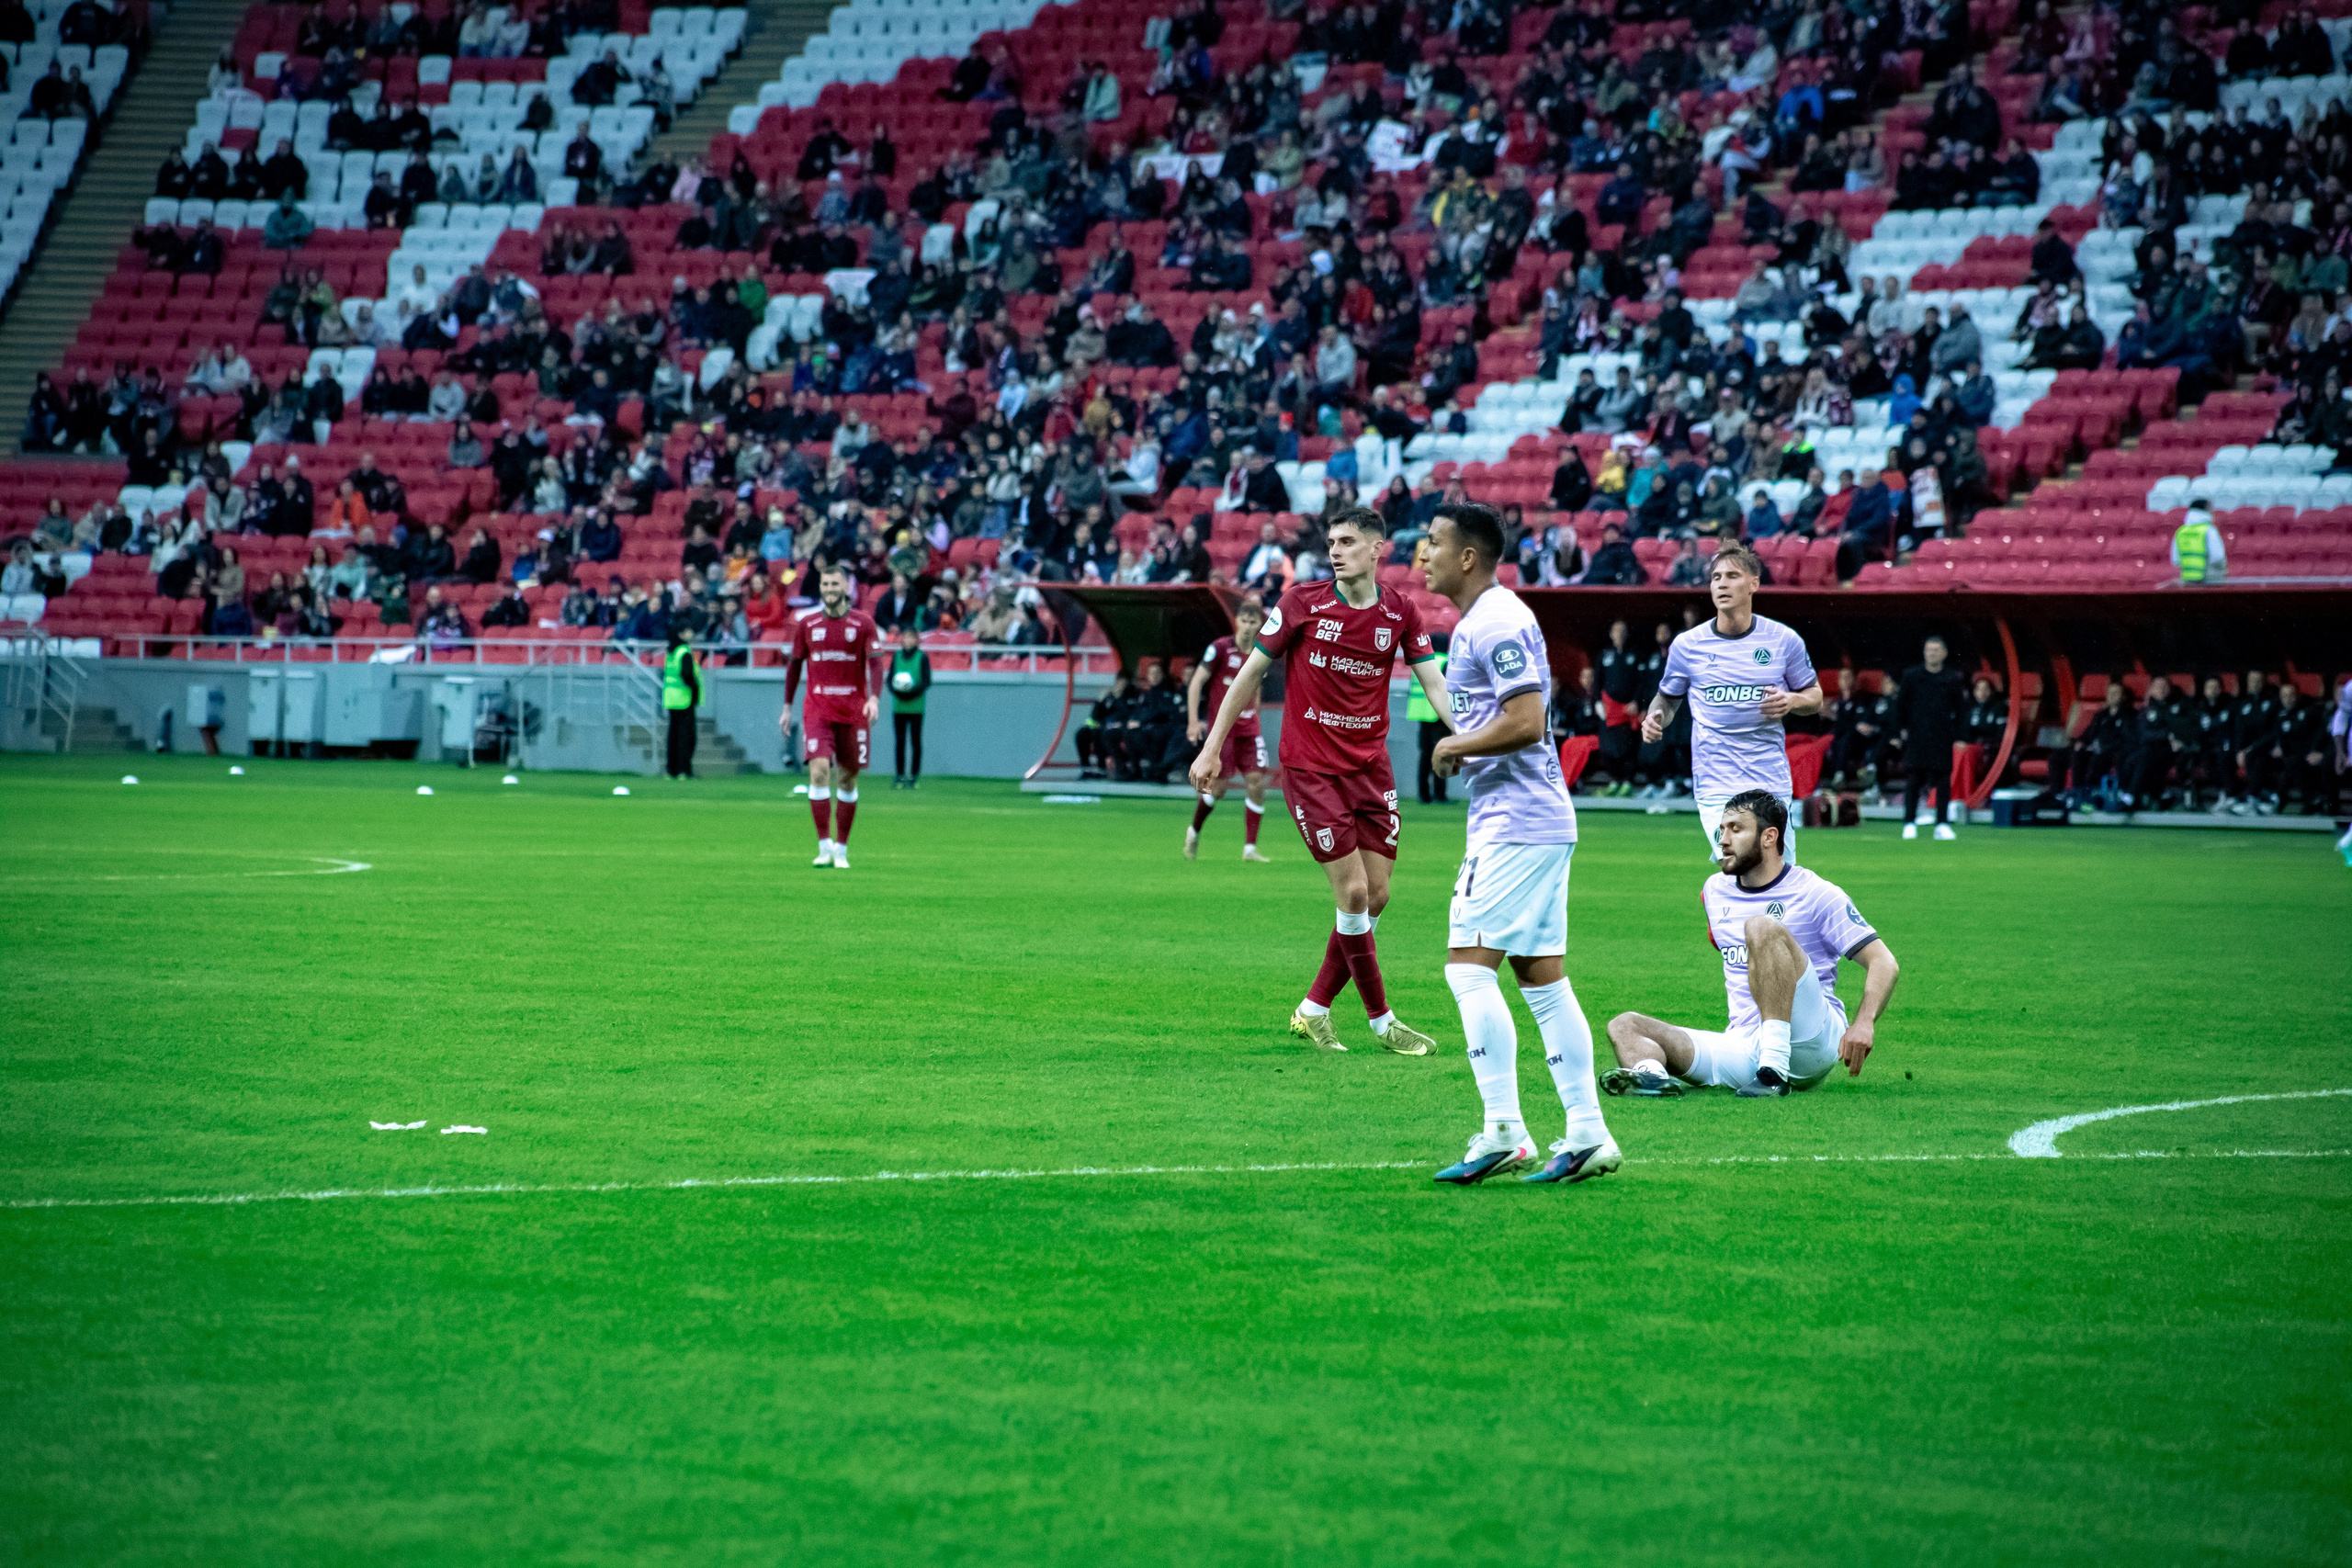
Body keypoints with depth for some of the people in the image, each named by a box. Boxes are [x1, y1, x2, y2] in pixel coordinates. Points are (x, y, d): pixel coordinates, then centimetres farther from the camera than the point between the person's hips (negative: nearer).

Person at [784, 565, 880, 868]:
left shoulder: (863, 623, 1)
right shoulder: (807, 624, 7)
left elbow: (875, 662, -5)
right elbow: (794, 664, 15)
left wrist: (874, 698, -20)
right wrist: (787, 706, 13)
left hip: (853, 711, 0)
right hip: (817, 710, 0)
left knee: (847, 779, 6)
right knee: (819, 770, -16)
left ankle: (841, 850, 17)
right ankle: (824, 847, -14)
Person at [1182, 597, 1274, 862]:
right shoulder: (1221, 649, -10)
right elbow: (1196, 682, -8)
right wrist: (1193, 721, -14)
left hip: (1248, 728, 4)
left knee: (1256, 782, -8)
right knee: (1218, 786, -5)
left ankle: (1249, 848, -3)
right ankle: (1194, 831, 24)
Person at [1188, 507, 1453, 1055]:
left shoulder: (1400, 612, 1)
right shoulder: (1302, 603, -7)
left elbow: (1435, 684, 0)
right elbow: (1251, 672, -1)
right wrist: (1212, 747, -1)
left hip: (1370, 765, 4)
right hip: (1310, 767, -4)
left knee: (1376, 896, 2)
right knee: (1353, 891, -9)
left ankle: (1314, 1010, 17)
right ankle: (1381, 1020, 3)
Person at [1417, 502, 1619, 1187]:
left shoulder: (1497, 623, -15)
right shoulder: (1478, 622, 18)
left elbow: (1527, 721, -23)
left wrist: (1456, 746, -10)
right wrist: (1461, 749, 11)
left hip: (1516, 827, -11)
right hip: (1536, 822, 11)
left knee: (1469, 966, -12)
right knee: (1542, 976, 9)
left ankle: (1503, 1129, -15)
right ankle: (1586, 1134, 8)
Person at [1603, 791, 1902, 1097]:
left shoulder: (1815, 894, 0)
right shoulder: (1714, 891, 18)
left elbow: (1884, 963, -5)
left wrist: (1864, 1023, -22)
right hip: (1743, 1046, 6)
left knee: (1762, 926, -27)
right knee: (1625, 1026, -10)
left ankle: (1775, 1070, -39)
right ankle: (1652, 1074, -49)